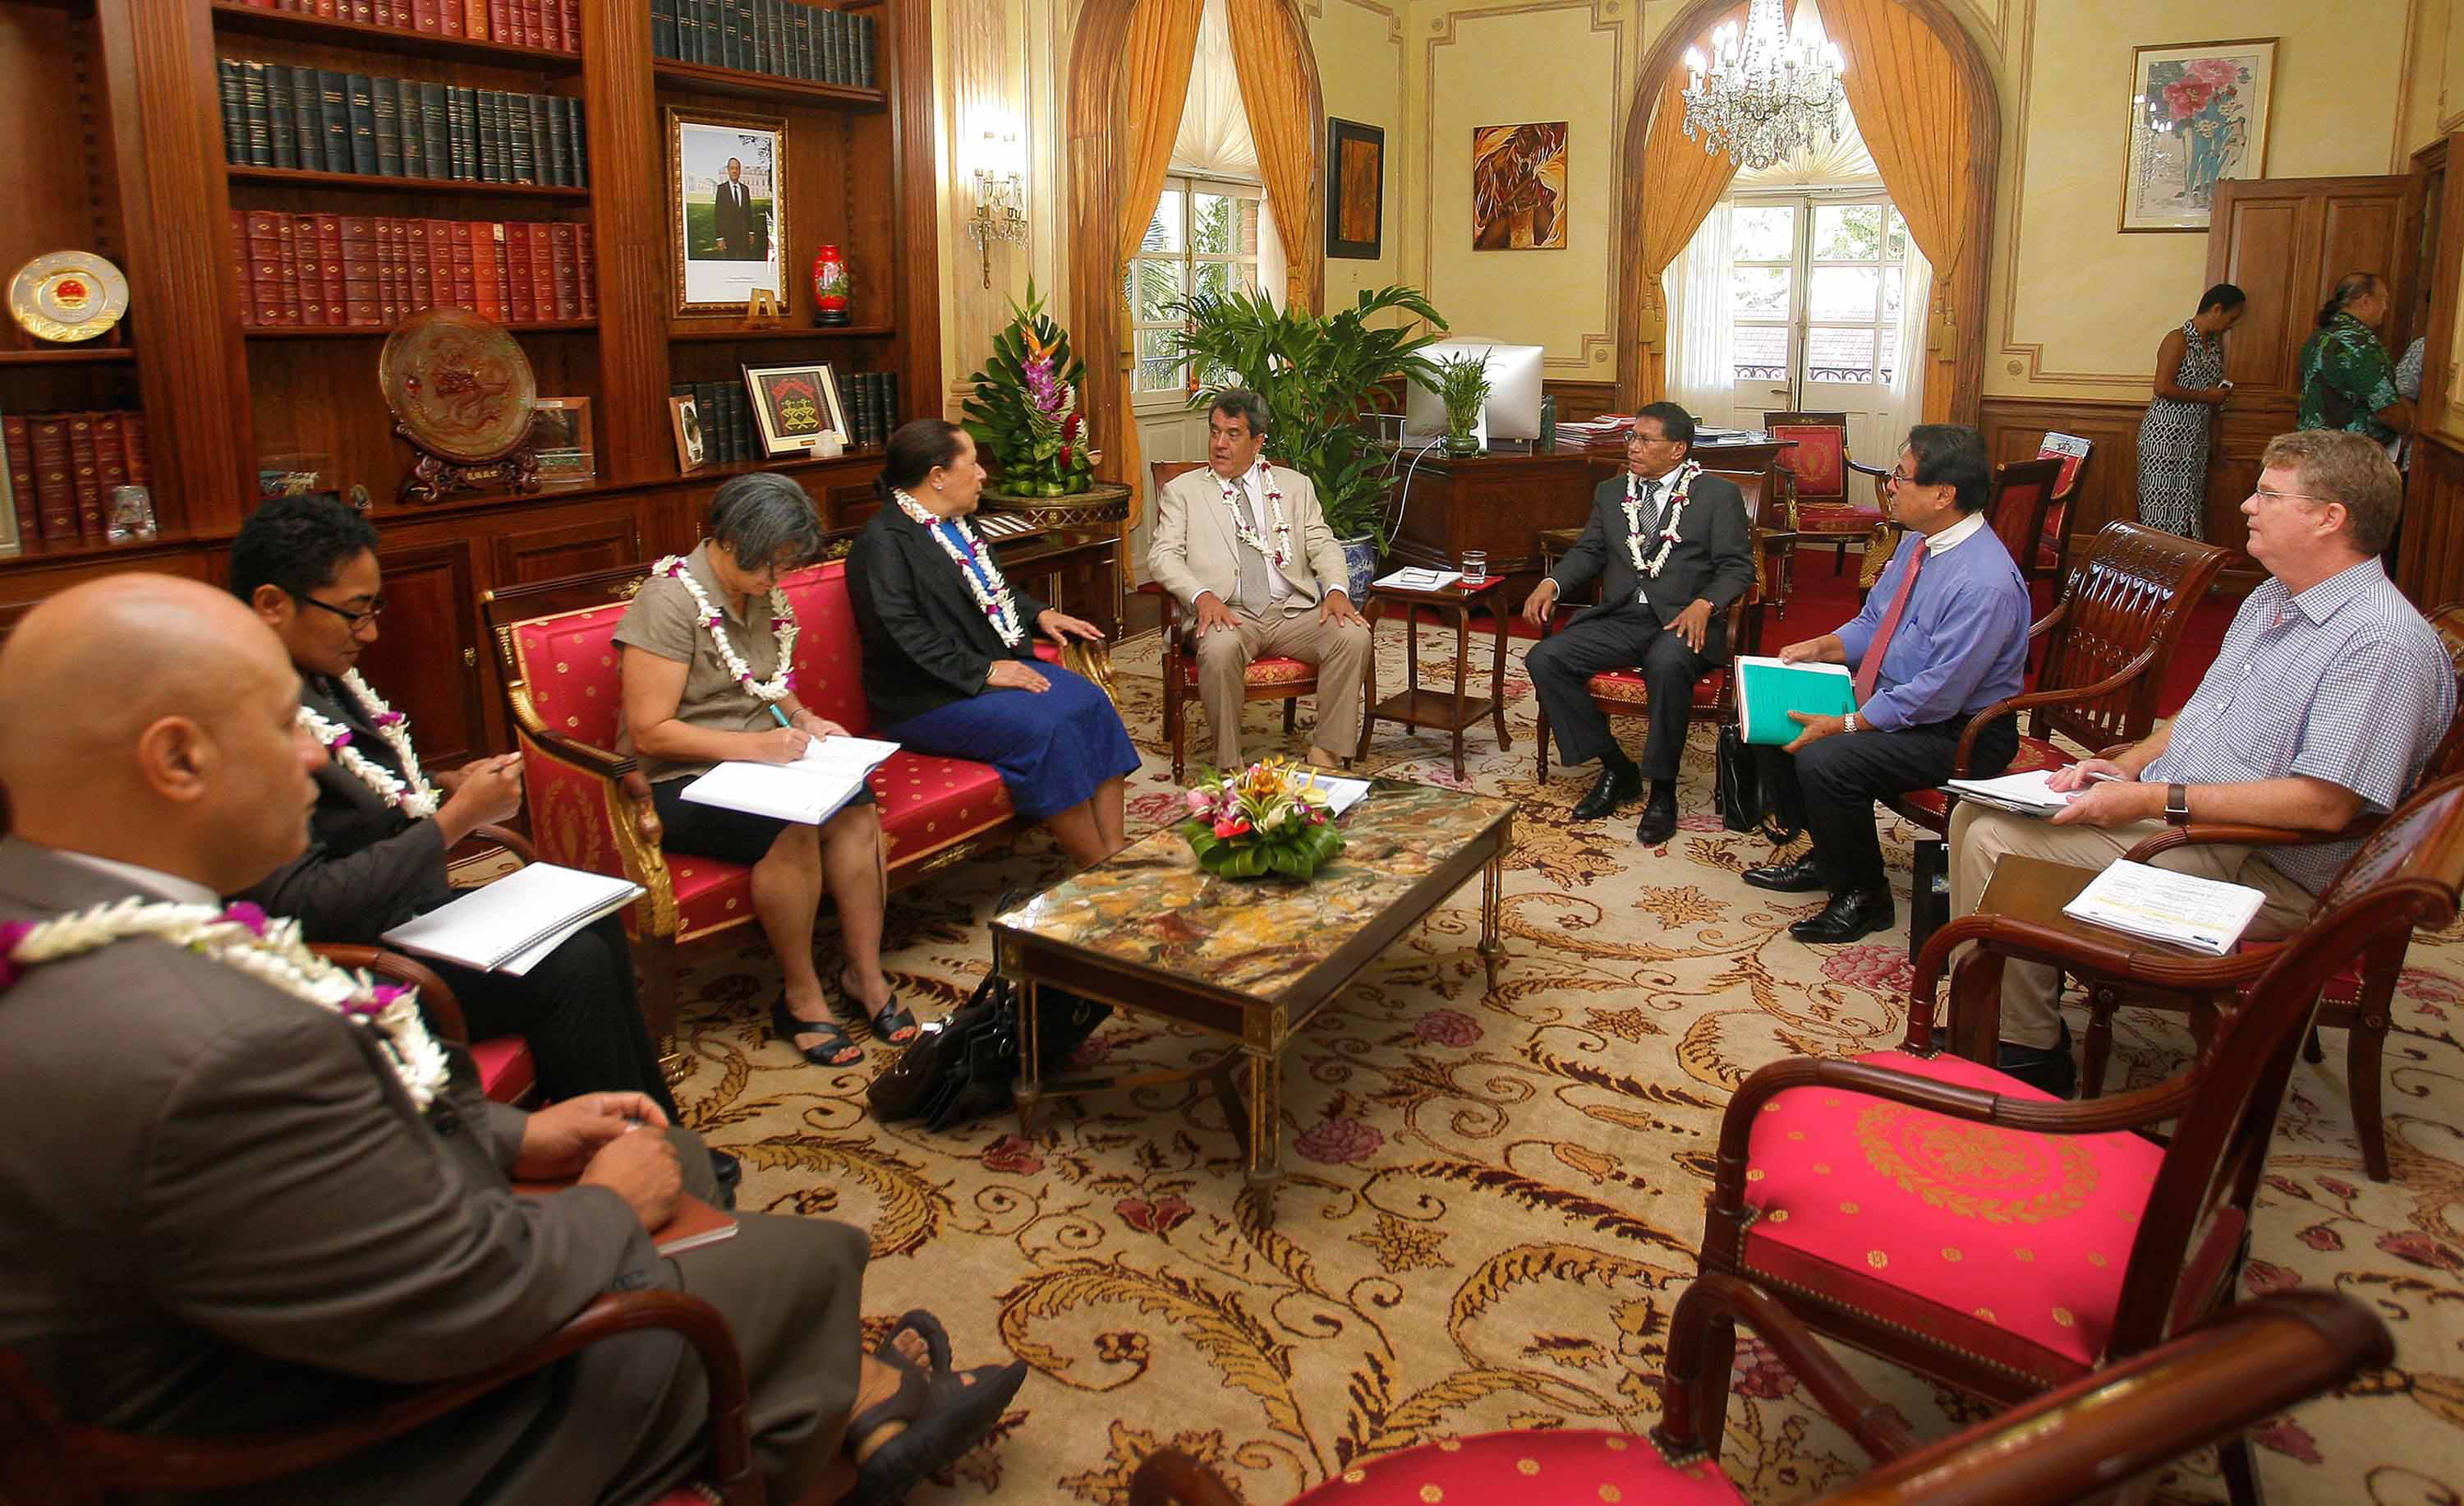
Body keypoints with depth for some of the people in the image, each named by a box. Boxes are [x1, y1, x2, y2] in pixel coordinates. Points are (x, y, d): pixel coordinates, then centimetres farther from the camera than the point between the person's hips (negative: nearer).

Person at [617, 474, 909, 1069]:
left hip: (755, 764, 7)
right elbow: (649, 733, -19)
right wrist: (754, 745, -25)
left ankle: (865, 975, -10)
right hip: (679, 783, -7)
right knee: (794, 828, -33)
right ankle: (800, 998, -15)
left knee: (856, 807, -22)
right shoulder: (670, 600, -15)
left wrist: (803, 719, 6)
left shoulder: (762, 595, 10)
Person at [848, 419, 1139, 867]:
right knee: (1043, 728, -29)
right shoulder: (883, 541, -12)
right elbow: (903, 634, -21)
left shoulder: (956, 524, 17)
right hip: (931, 698, -9)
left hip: (1000, 665, 9)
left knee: (1091, 704, -14)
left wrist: (1040, 614, 12)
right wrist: (984, 672, -22)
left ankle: (1117, 855, -15)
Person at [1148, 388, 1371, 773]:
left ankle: (1325, 755, -16)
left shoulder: (1296, 485, 20)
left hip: (1292, 610, 3)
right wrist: (1202, 596, -17)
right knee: (1219, 648, -36)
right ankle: (1229, 764, -22)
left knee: (1354, 636, -24)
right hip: (1227, 612, -2)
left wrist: (1335, 589, -10)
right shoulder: (1182, 492, 14)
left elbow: (1322, 544, 12)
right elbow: (1162, 555, 2)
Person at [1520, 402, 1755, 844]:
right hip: (1619, 617, 5)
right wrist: (1552, 584, -5)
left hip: (1681, 621, -5)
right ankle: (1615, 768, -5)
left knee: (1667, 665, -39)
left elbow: (1736, 566, -1)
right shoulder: (1611, 492, 18)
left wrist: (1704, 604, -21)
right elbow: (1588, 552, 16)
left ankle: (1662, 791, -20)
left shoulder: (1719, 495, 4)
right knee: (1544, 659, -18)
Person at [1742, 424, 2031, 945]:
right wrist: (1817, 648, -2)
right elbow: (1872, 625, 15)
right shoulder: (1918, 543, 2)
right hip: (1891, 697, 10)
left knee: (1822, 760, -29)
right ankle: (1823, 857, 18)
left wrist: (1845, 726, -23)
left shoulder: (1985, 584, -28)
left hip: (1956, 732, -10)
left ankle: (1864, 898, -5)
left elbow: (1937, 697, -28)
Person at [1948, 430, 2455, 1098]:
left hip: (2259, 871, -10)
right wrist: (2128, 765, 3)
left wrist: (2155, 800, -24)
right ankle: (1987, 1024, 6)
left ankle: (2029, 1065, -5)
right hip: (2165, 813, 10)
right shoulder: (2270, 599, 13)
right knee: (1979, 812, 1)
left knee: (1999, 844, -21)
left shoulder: (2386, 641, -19)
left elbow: (2325, 805, -26)